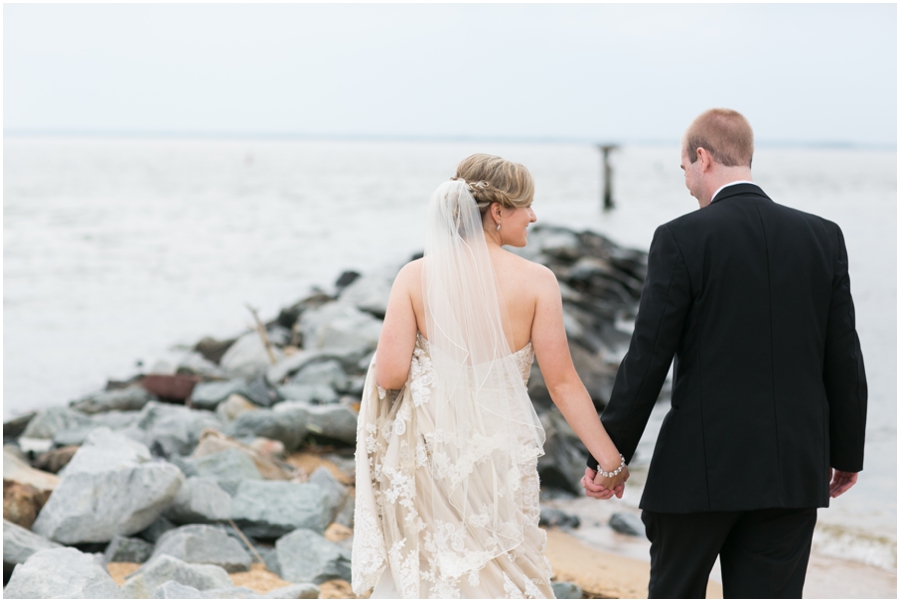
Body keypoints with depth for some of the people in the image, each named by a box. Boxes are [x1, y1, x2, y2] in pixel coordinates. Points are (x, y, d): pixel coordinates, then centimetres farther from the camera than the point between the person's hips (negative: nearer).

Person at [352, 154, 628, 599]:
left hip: (429, 454, 1)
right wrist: (611, 461, 0)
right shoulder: (536, 282, -8)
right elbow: (562, 383, -8)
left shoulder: (415, 277, -6)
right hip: (500, 457, -1)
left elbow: (389, 375, -12)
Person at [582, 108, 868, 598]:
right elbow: (844, 360, 6)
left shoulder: (680, 239, -9)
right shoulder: (824, 237, 4)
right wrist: (846, 453, 17)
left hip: (702, 467, -3)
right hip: (793, 470, 4)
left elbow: (648, 359, -10)